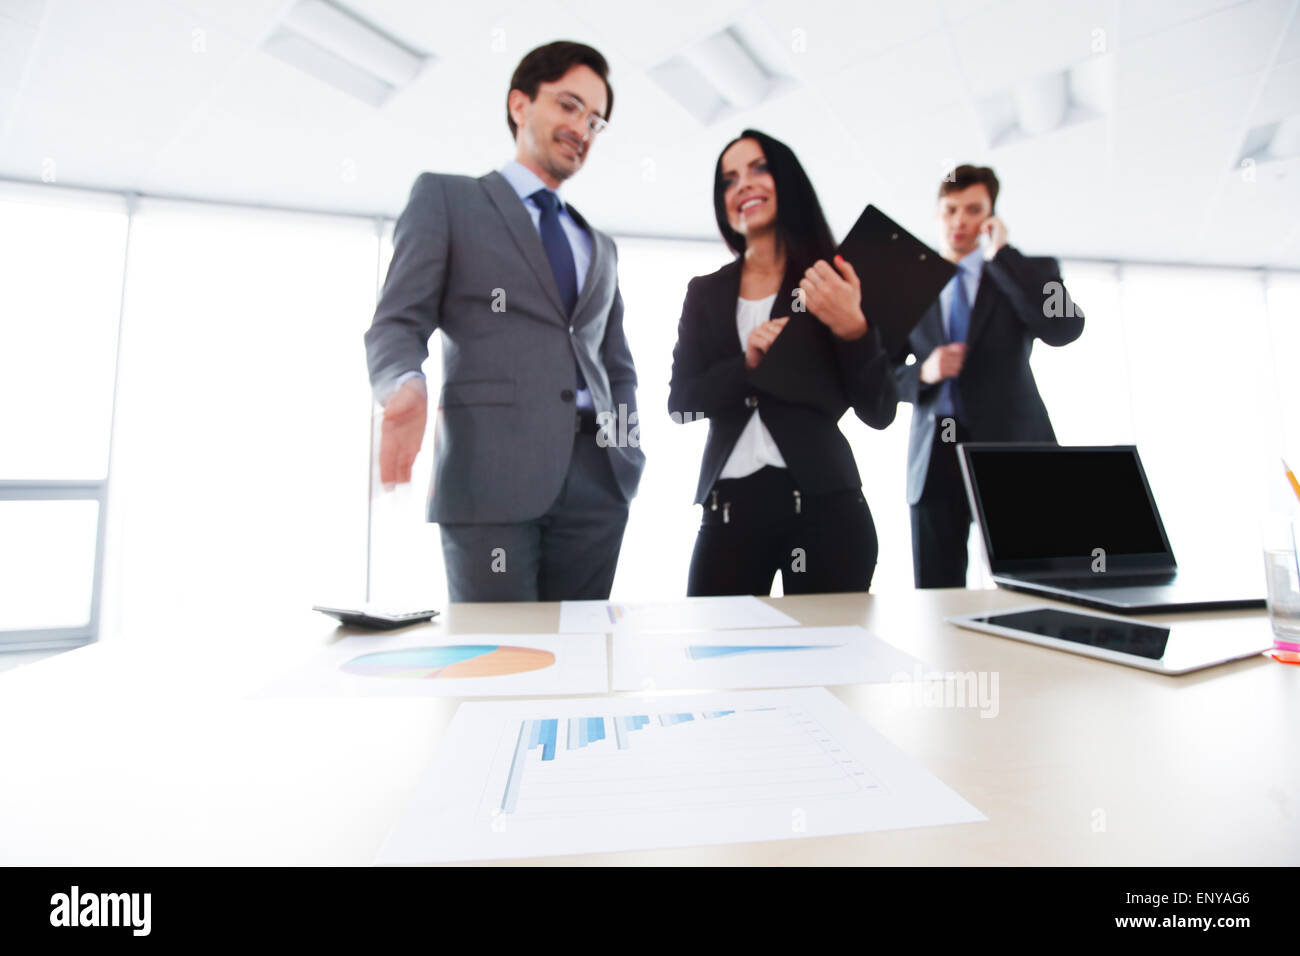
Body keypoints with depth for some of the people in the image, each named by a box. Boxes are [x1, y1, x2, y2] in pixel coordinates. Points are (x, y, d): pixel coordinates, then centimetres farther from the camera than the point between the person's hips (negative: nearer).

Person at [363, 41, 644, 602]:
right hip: (491, 472, -4)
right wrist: (406, 385, -21)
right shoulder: (445, 197, 11)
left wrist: (627, 455, 8)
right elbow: (397, 323, 2)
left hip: (596, 478, 5)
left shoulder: (600, 247, 26)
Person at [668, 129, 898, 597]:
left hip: (822, 501, -2)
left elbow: (879, 412, -2)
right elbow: (680, 402, 3)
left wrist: (851, 329, -18)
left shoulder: (837, 280, 1)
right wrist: (746, 365, -13)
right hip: (729, 504, 2)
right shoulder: (705, 293, 10)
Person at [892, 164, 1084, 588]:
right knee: (934, 591, 2)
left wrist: (1001, 253, -7)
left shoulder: (1021, 275, 11)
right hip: (935, 454, 1)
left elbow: (1064, 328, -10)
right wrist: (922, 373, -11)